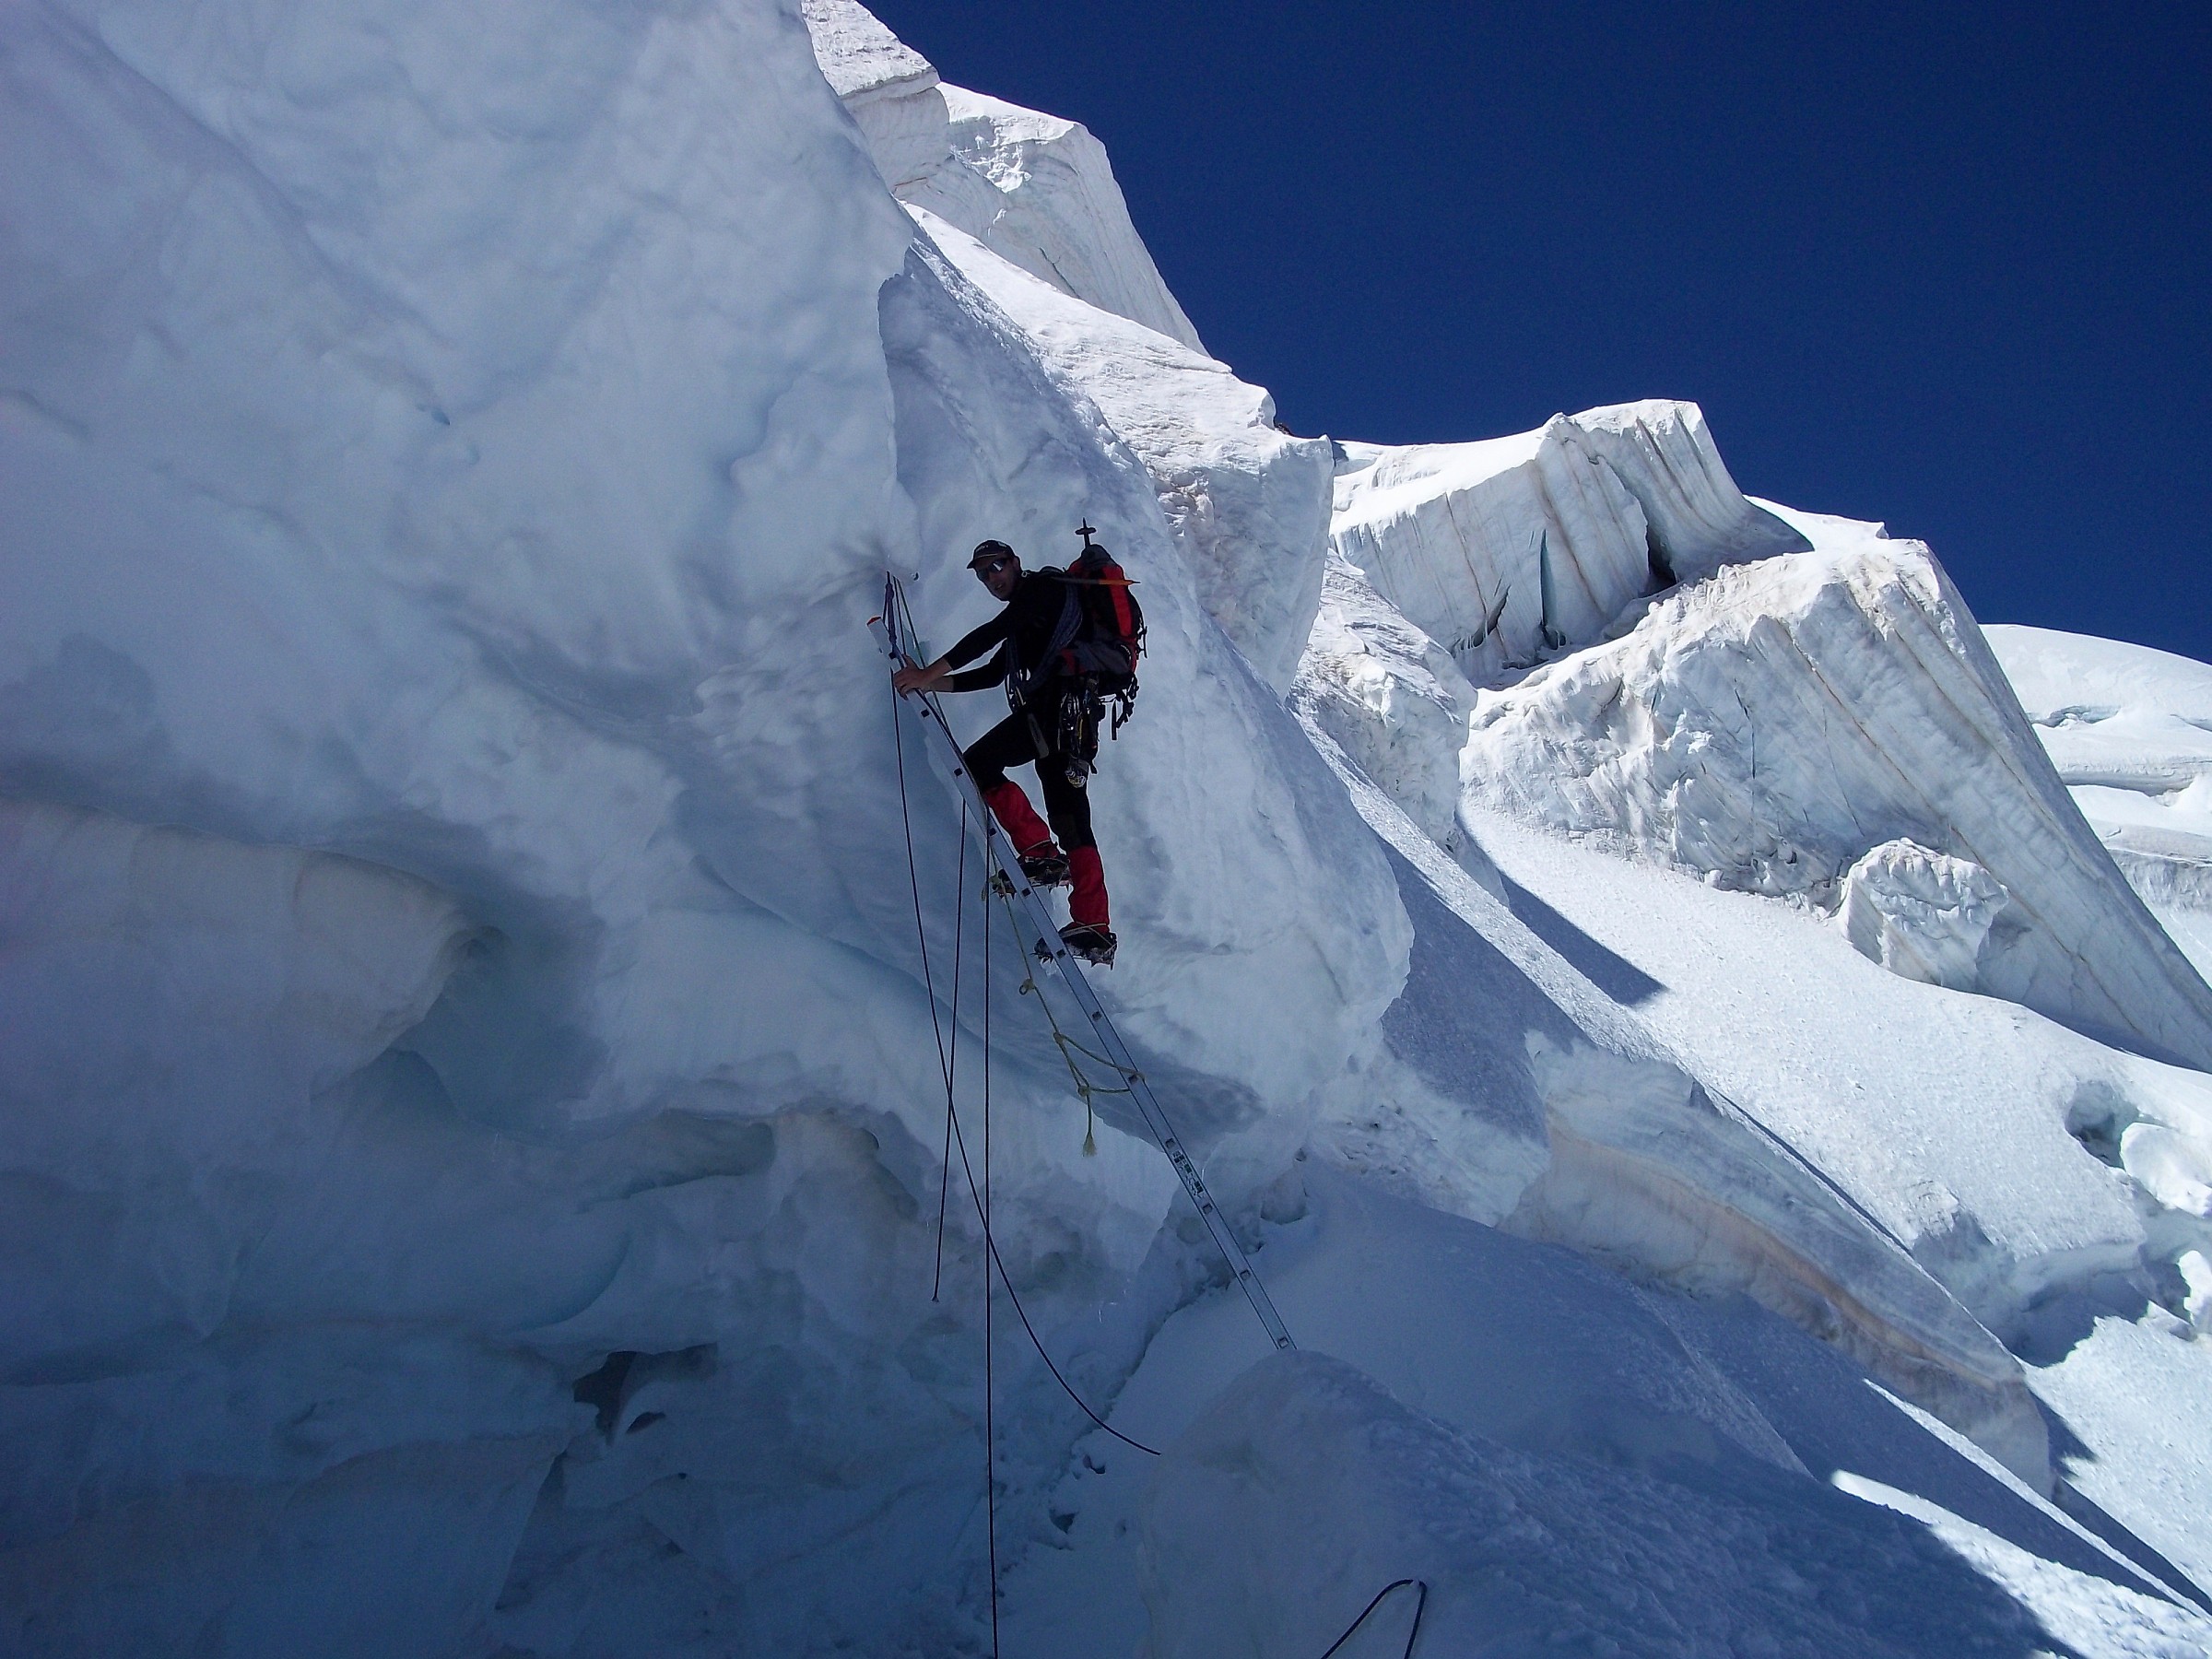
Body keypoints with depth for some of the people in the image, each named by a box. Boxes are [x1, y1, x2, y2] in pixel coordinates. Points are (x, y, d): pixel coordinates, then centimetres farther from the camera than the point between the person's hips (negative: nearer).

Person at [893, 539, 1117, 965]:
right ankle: (1094, 929, -1)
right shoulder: (1024, 618, 31)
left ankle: (1039, 853, -11)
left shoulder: (1042, 586, 2)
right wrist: (934, 684, 17)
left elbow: (991, 633, -11)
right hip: (1072, 712, 10)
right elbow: (992, 673, 28)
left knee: (978, 763, -8)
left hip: (1057, 702, -10)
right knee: (1072, 821, 4)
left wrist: (930, 672, -12)